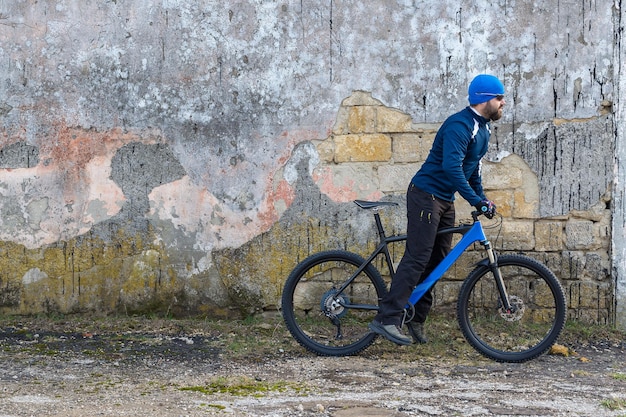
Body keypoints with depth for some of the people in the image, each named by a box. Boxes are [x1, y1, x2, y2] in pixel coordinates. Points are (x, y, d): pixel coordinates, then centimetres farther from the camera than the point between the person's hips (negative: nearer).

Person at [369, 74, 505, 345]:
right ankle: (387, 319, -18)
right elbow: (451, 167, -30)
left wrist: (483, 199, 16)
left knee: (438, 260, 9)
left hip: (445, 200, 10)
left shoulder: (483, 128, 13)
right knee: (417, 258, -16)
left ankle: (416, 319, 17)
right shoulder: (459, 125, -19)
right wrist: (476, 200, -32)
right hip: (426, 194, -10)